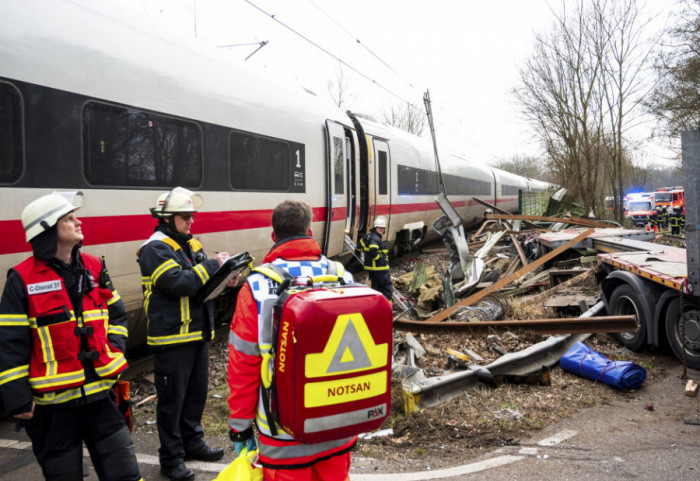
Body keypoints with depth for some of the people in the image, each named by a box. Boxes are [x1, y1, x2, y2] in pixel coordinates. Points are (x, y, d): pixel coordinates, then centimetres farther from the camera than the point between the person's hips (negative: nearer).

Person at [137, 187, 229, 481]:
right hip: (172, 338, -8)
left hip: (198, 334, 8)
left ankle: (192, 442, 34)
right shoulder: (155, 249, -13)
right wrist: (213, 265, -19)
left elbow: (201, 281, 16)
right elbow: (178, 283, -26)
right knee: (172, 399, 1)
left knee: (197, 391, 18)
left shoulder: (191, 244, 14)